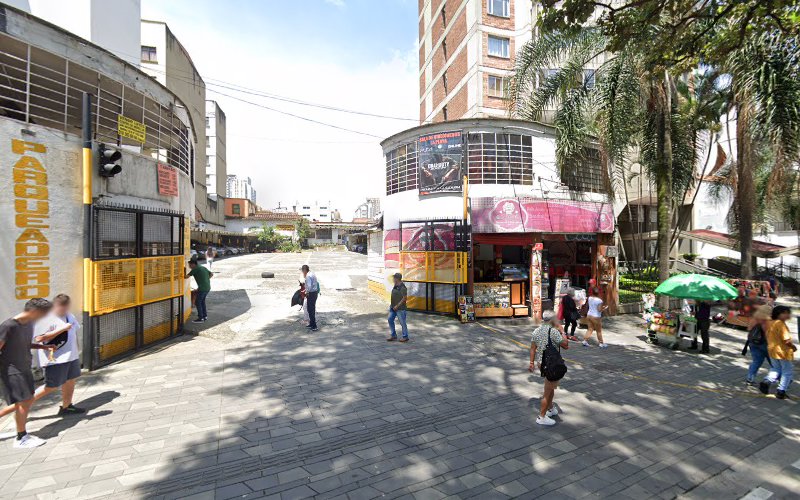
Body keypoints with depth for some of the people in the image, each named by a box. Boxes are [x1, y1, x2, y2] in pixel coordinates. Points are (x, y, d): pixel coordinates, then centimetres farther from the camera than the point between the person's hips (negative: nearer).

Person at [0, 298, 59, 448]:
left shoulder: (29, 323, 5)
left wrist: (44, 346, 7)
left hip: (24, 368, 8)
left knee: (29, 400, 13)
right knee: (23, 402, -6)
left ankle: (23, 433, 26)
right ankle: (21, 438, 7)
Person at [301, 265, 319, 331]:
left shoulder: (308, 276, -18)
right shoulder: (313, 274, 12)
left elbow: (309, 286, -28)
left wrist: (307, 292, -12)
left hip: (311, 293, -10)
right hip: (315, 292, 10)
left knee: (310, 310, -4)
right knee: (312, 309, 19)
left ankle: (314, 326, -3)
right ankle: (312, 324, 30)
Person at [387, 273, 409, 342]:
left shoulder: (402, 287, -19)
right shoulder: (395, 286, 9)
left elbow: (405, 298, -21)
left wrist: (397, 305, -19)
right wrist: (391, 303, 13)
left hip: (400, 308, -9)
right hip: (393, 307, 9)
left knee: (402, 322, 1)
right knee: (390, 320, 8)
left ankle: (405, 337, 15)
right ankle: (393, 336, 19)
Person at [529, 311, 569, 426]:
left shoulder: (536, 331, 4)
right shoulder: (553, 331, -18)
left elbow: (533, 348, 7)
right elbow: (565, 345, -16)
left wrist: (532, 362, 12)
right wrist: (562, 332, -6)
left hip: (540, 363, 8)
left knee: (551, 387, 27)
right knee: (548, 391, 4)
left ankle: (551, 409, 42)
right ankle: (541, 417, 13)